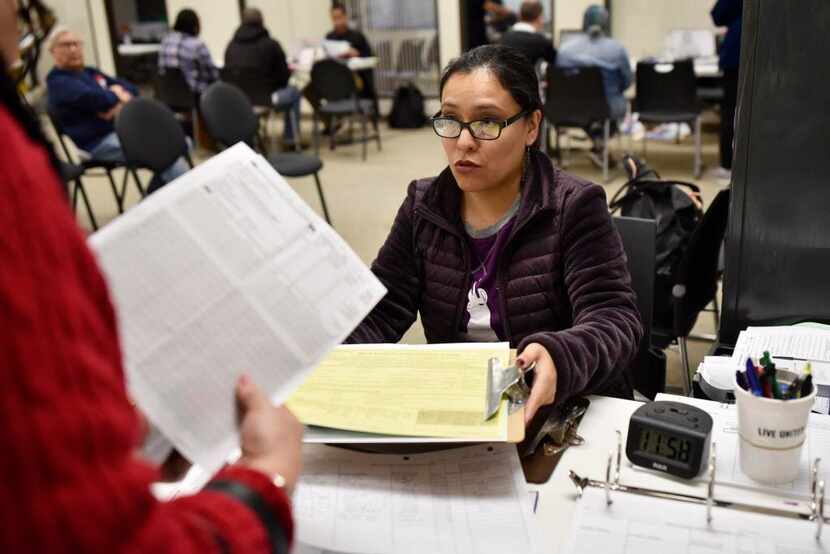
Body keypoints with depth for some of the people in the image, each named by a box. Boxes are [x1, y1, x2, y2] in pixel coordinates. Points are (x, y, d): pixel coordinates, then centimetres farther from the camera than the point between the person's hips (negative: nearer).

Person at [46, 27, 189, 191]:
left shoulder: (91, 73, 24)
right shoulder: (58, 81, -3)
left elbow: (131, 88, 17)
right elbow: (93, 98, -22)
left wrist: (118, 97, -7)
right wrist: (117, 96, -2)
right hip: (100, 141, -9)